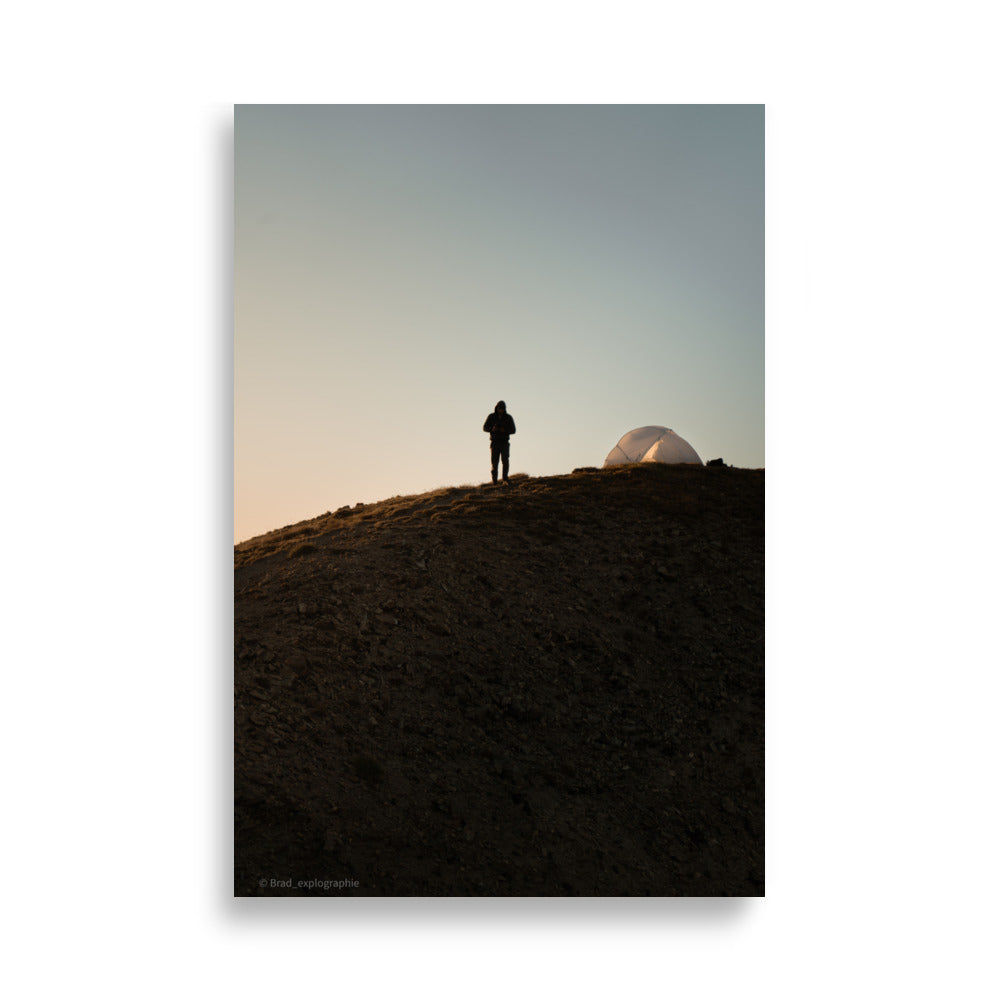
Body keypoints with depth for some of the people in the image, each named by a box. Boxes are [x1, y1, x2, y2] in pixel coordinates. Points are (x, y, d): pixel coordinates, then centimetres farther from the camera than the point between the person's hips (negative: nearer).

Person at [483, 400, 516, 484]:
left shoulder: (508, 417, 3)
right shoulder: (491, 417, 3)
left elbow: (513, 430, 2)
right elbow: (485, 427, 5)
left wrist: (505, 430, -18)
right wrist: (491, 429, -16)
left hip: (504, 442, -1)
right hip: (494, 442, 1)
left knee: (505, 460, -17)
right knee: (494, 462, -2)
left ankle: (505, 479, -17)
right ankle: (494, 481, 2)